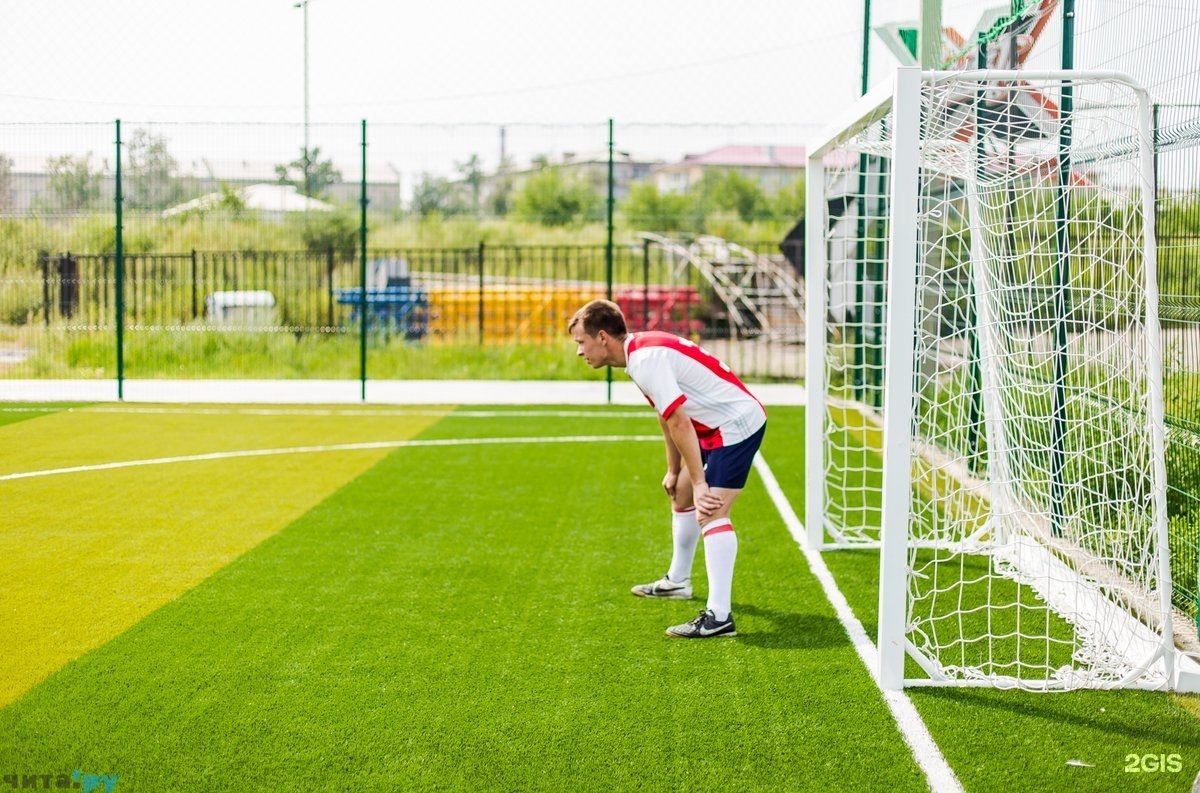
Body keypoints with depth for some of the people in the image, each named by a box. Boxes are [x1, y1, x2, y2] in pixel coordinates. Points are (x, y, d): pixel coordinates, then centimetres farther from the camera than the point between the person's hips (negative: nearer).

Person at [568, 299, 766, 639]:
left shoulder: (645, 358, -23)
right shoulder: (642, 351, 8)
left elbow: (679, 423, -27)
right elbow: (668, 418, 17)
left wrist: (699, 483, -25)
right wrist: (674, 470, 21)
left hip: (738, 423, -11)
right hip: (719, 424, 11)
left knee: (711, 512, -20)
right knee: (682, 494, 25)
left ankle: (719, 616, -25)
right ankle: (677, 581, 43)